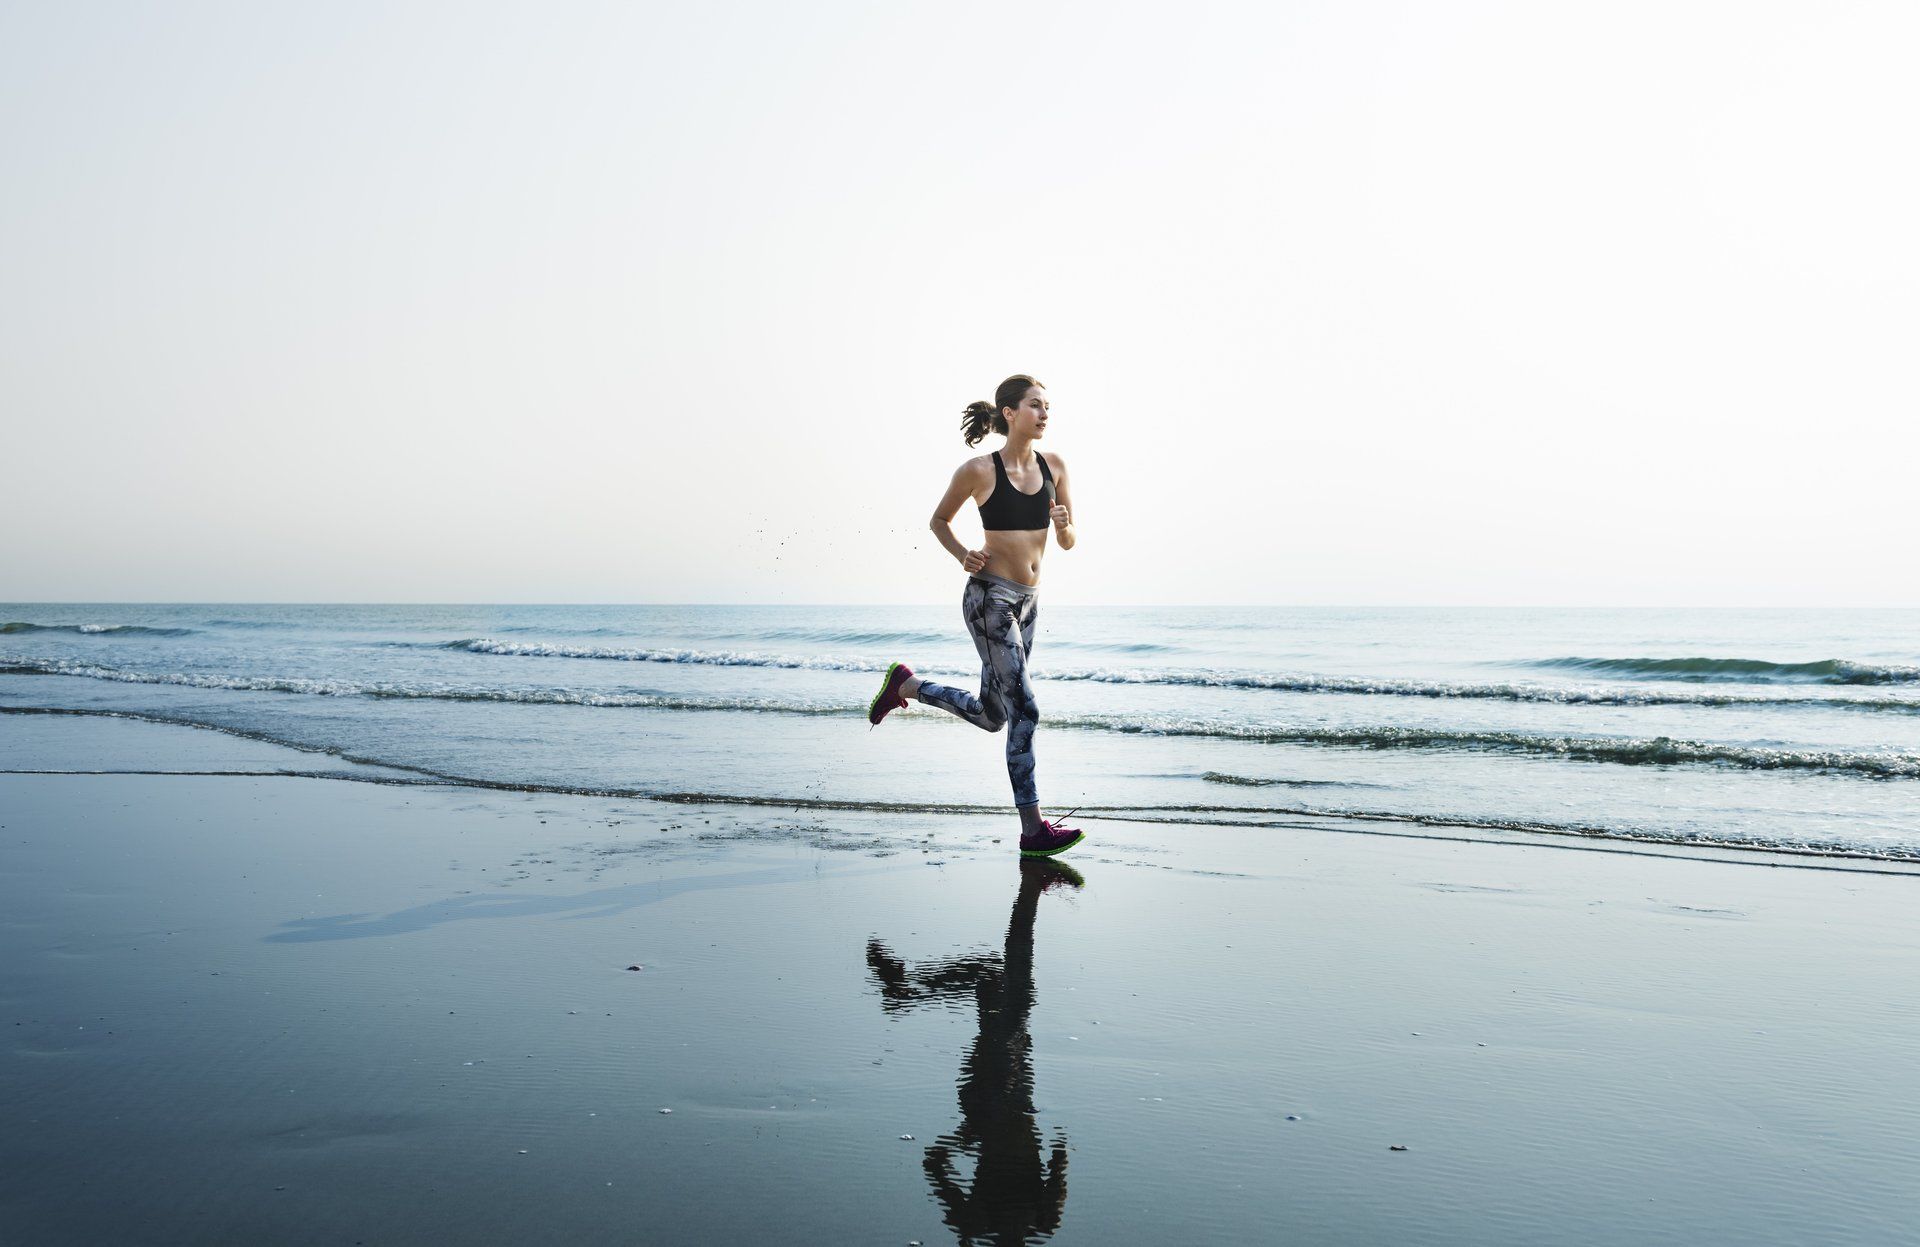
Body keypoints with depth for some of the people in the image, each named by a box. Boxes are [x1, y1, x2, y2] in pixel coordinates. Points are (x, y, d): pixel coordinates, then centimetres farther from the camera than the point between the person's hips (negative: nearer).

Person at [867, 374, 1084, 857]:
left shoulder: (1054, 465, 5)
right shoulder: (980, 471, -10)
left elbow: (1068, 543, 8)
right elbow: (939, 520, 5)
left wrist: (1064, 524, -14)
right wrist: (964, 555, -11)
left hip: (1028, 601, 7)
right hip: (990, 598, -7)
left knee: (991, 715, 16)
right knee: (1024, 710, -10)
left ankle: (905, 684, 35)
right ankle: (1033, 831, -3)